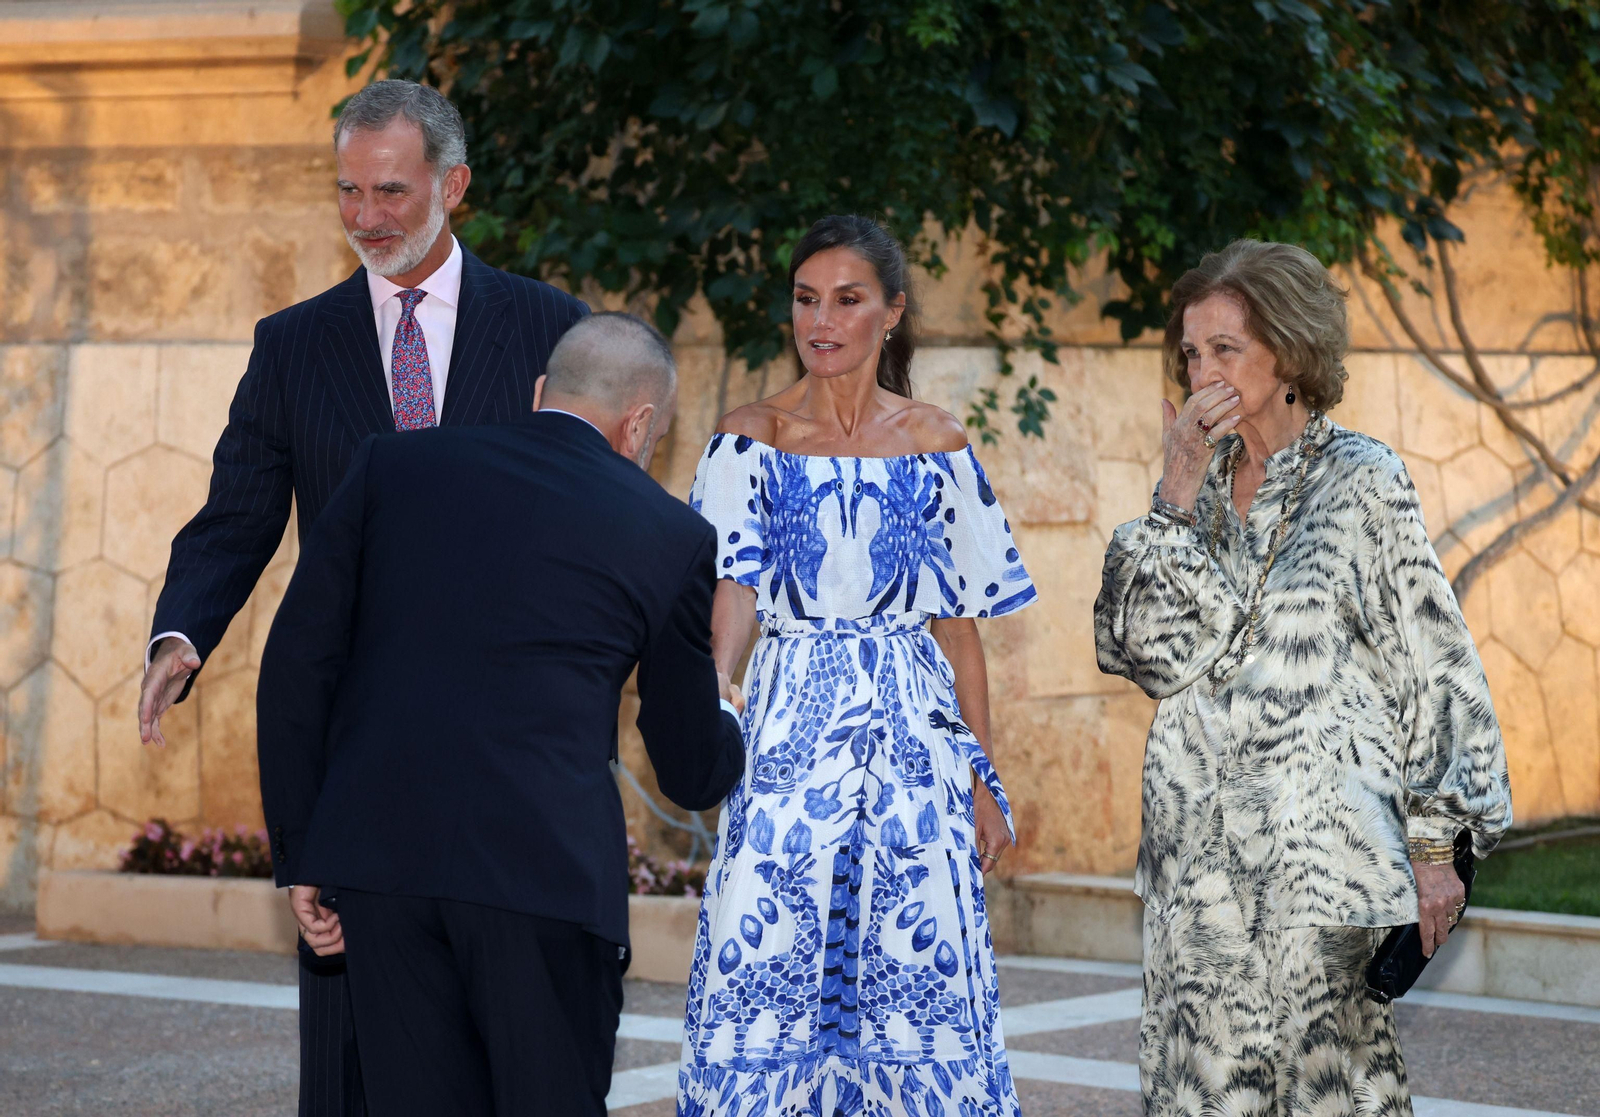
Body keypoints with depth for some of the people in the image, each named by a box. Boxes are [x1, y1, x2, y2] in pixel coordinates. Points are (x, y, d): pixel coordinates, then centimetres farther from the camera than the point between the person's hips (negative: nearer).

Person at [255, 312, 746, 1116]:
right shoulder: (671, 536, 9)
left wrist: (302, 853, 13)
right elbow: (691, 773, 17)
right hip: (547, 866, -2)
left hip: (380, 850, 3)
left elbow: (297, 663, 8)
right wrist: (727, 725, 41)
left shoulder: (395, 466, 12)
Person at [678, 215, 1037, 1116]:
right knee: (764, 981, -5)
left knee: (914, 982, -2)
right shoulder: (752, 438, 4)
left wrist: (984, 779, 4)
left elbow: (961, 623, 8)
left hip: (913, 734, 1)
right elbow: (734, 590, -8)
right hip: (789, 730, -1)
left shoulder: (937, 443, 8)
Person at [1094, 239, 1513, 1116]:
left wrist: (1434, 842, -7)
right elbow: (1141, 648, -1)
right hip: (1201, 844, 5)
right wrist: (1178, 493, -7)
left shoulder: (1358, 479, -2)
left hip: (1319, 843, -5)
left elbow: (1431, 665, -3)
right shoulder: (1201, 489, 11)